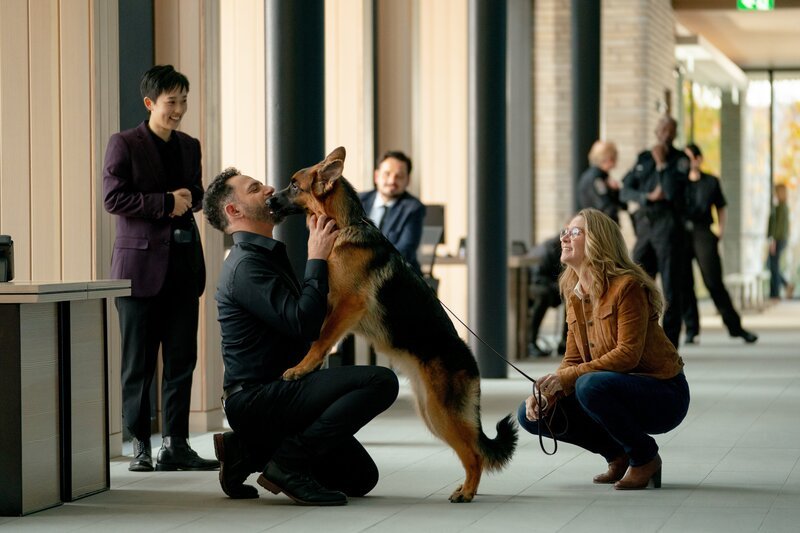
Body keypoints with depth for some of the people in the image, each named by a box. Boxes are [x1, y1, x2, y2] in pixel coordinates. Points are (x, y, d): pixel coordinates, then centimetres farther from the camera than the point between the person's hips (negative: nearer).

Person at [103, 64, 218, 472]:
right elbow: (113, 198, -10)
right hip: (141, 262, -5)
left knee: (182, 358, 3)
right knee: (139, 362, 0)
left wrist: (187, 201, 0)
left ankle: (175, 445, 8)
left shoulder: (189, 146, 15)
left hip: (183, 262, 5)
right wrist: (166, 202, -14)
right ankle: (140, 446, 6)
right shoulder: (124, 144, -3)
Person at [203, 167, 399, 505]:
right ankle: (289, 461, -17)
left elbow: (311, 322, 14)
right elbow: (301, 323, -25)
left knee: (361, 477, 12)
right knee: (381, 382, -23)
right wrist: (317, 259, -16)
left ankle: (249, 450, 12)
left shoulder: (265, 255, 18)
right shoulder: (246, 265, -15)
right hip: (258, 398, -10)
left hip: (276, 393, 10)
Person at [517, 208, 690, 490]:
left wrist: (566, 378, -28)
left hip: (663, 395, -8)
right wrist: (546, 391, -14)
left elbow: (628, 354, -25)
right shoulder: (575, 294, 7)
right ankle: (618, 455, 10)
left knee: (590, 385, -36)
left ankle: (645, 458, -10)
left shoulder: (627, 286, -18)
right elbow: (573, 360, 5)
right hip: (619, 390, 8)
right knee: (532, 413, -6)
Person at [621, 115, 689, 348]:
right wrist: (649, 197, -8)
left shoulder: (681, 160, 4)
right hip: (644, 223, 4)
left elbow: (673, 191, -11)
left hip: (667, 222, -4)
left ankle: (669, 344, -3)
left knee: (671, 286, -4)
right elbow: (625, 190, 9)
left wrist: (662, 163, -8)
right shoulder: (643, 158, 17)